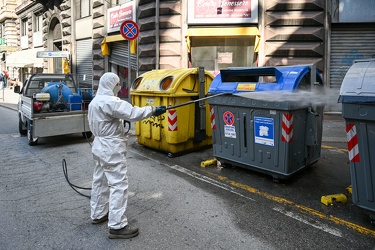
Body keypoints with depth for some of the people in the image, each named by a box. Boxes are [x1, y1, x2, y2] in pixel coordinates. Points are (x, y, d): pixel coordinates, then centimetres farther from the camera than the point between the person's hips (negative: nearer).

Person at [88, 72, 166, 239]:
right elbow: (132, 113, -26)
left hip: (100, 145, 11)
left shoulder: (94, 102, 13)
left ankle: (98, 214, 34)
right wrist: (153, 110, -19)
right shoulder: (110, 101, -20)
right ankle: (117, 227, -3)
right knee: (118, 185, -7)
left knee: (100, 181, 19)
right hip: (111, 149, -11)